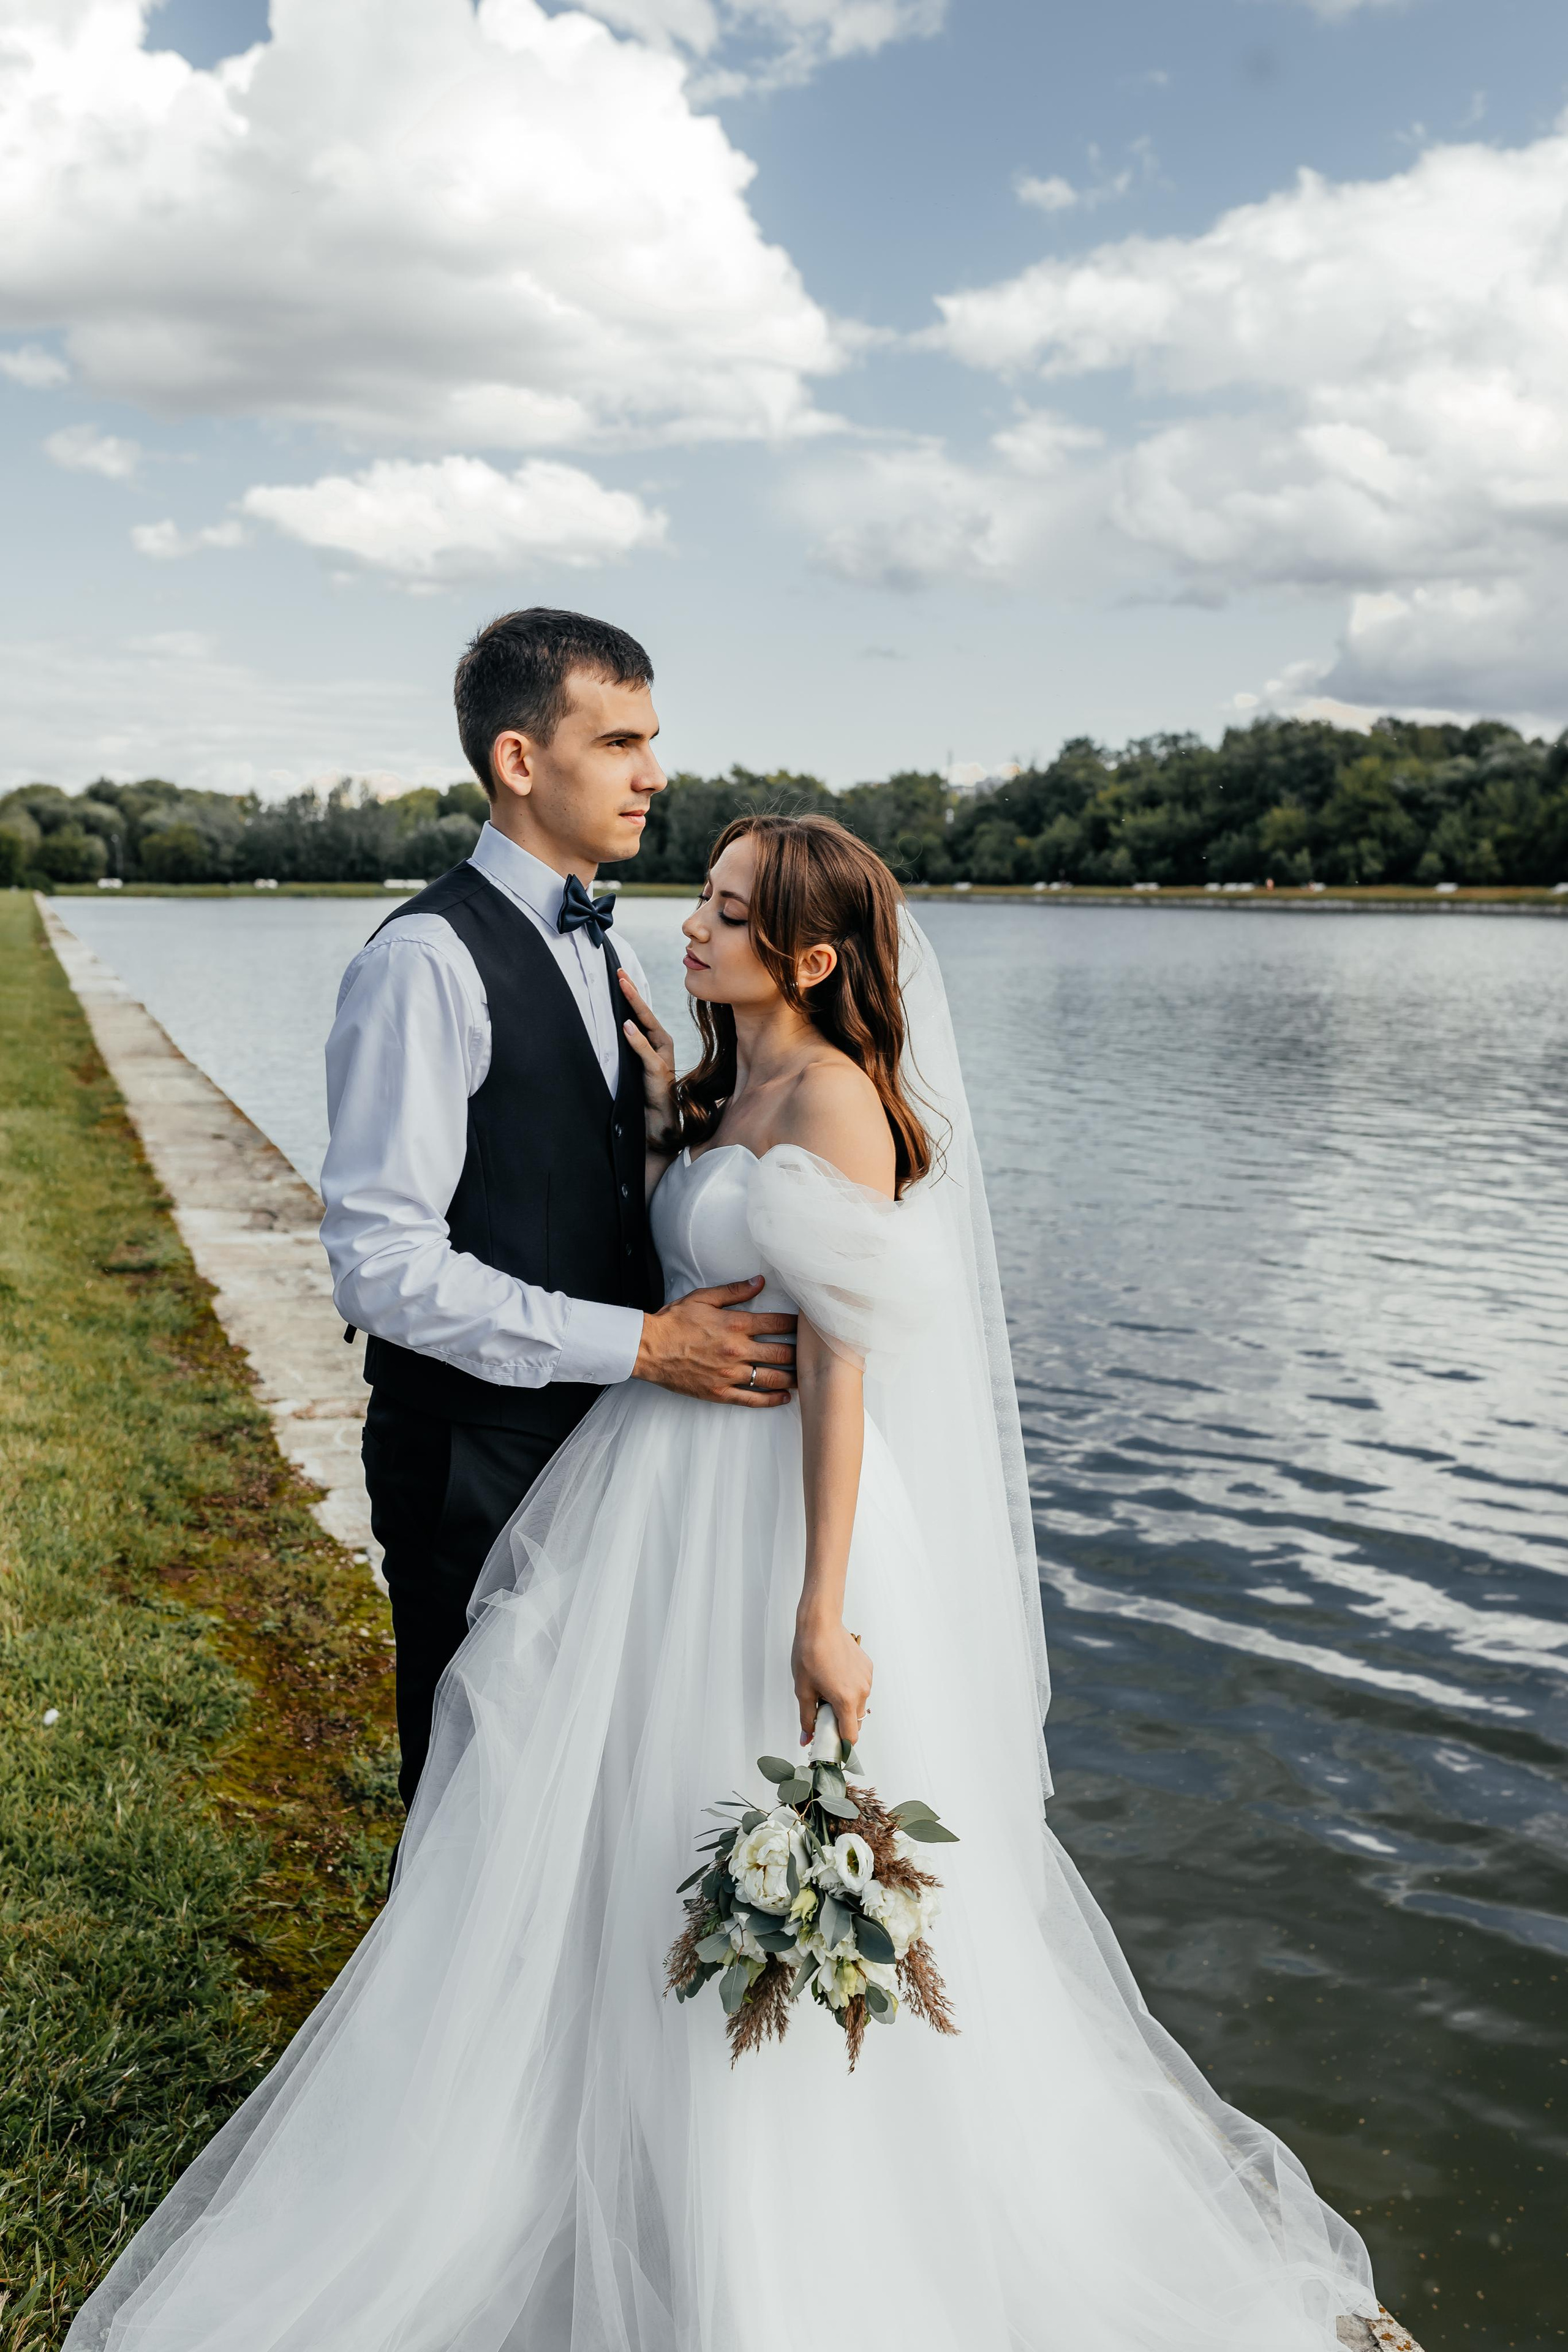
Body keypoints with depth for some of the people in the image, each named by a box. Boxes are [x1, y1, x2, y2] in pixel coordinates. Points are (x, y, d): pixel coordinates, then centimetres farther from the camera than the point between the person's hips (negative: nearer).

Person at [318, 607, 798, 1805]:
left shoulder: (594, 949, 10)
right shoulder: (428, 961, -18)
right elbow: (383, 1261, -23)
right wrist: (642, 1343, -23)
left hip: (602, 1433, 8)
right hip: (476, 1465, -7)